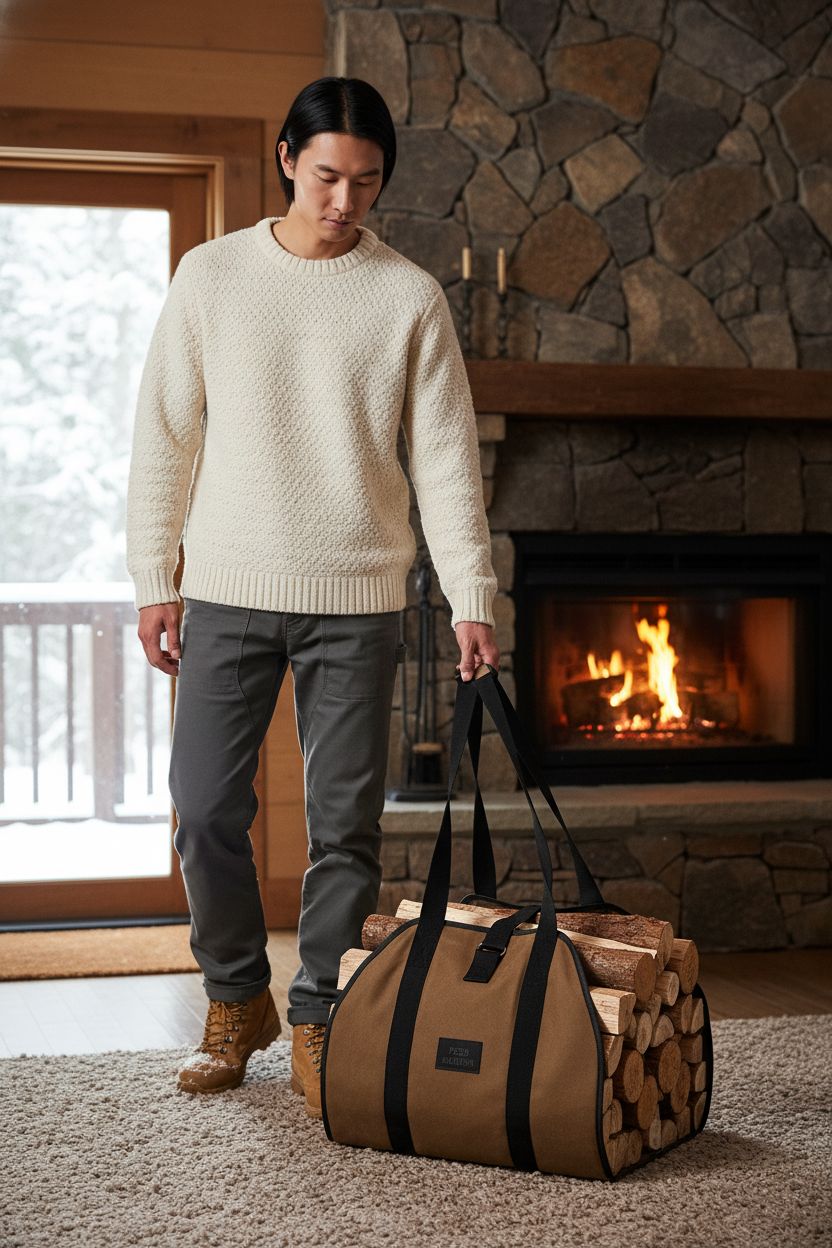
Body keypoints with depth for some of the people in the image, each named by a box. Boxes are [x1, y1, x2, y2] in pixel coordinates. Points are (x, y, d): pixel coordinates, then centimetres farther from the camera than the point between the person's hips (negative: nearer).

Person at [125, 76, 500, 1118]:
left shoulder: (409, 296, 1)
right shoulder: (212, 274, 4)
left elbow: (446, 458, -1)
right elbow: (165, 436, 6)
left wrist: (472, 601, -8)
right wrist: (155, 580, 2)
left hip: (358, 599, -1)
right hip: (228, 593, 1)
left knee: (346, 823, 2)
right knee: (206, 810, 1)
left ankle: (317, 1021, 18)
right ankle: (236, 1000, 23)